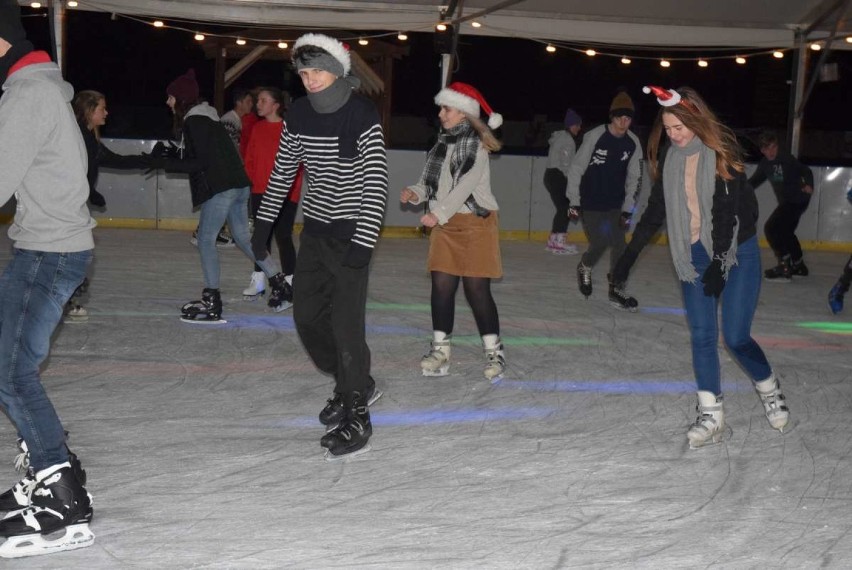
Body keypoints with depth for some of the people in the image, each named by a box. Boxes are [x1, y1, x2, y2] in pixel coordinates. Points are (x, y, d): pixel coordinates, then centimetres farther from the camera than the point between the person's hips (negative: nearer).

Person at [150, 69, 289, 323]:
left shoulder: (195, 121, -13)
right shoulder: (202, 117, 17)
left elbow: (202, 162, -17)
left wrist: (166, 163, -15)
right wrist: (168, 157, 7)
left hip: (221, 188, -10)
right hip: (238, 185, 10)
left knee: (206, 240, -5)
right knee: (243, 238, 18)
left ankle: (211, 303, -5)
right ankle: (277, 281, 21)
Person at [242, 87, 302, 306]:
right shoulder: (257, 128, 7)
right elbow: (250, 158, 13)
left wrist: (289, 187, -11)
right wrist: (252, 180, 3)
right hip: (259, 192, 6)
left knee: (283, 237, -8)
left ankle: (289, 285, -4)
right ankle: (258, 280, 24)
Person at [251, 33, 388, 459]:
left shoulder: (361, 114, -18)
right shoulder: (300, 113, 0)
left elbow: (377, 181, -20)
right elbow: (283, 170, 12)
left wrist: (364, 241, -27)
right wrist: (264, 222, 10)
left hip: (350, 232, -7)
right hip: (315, 229, 7)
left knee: (346, 323, -9)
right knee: (307, 315, 12)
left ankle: (356, 420, 1)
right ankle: (354, 385, 32)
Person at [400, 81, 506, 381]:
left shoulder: (474, 143, -11)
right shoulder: (443, 142, 12)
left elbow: (466, 184, -21)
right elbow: (432, 181, 16)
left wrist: (439, 213, -27)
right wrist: (415, 192, -4)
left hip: (474, 223, -7)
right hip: (445, 224, 7)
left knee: (477, 289, -6)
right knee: (441, 286, 3)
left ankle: (494, 351, 5)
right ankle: (440, 349, 10)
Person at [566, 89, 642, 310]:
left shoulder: (633, 143, -4)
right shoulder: (595, 136, -16)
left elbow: (633, 178, 4)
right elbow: (576, 168, -10)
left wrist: (627, 209, -1)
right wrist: (574, 202, -9)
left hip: (616, 204, 4)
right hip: (590, 203, -4)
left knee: (618, 245, 0)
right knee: (599, 243, -6)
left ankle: (615, 289, 12)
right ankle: (584, 268, 26)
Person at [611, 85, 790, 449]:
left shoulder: (722, 153, -14)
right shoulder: (669, 158, 2)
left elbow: (728, 213, -18)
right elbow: (655, 211, 10)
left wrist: (719, 262, -24)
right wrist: (629, 255, 9)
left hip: (737, 253, -5)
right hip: (694, 256, 5)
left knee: (736, 337, -5)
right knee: (701, 336, 0)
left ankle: (770, 392, 23)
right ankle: (711, 417, 6)